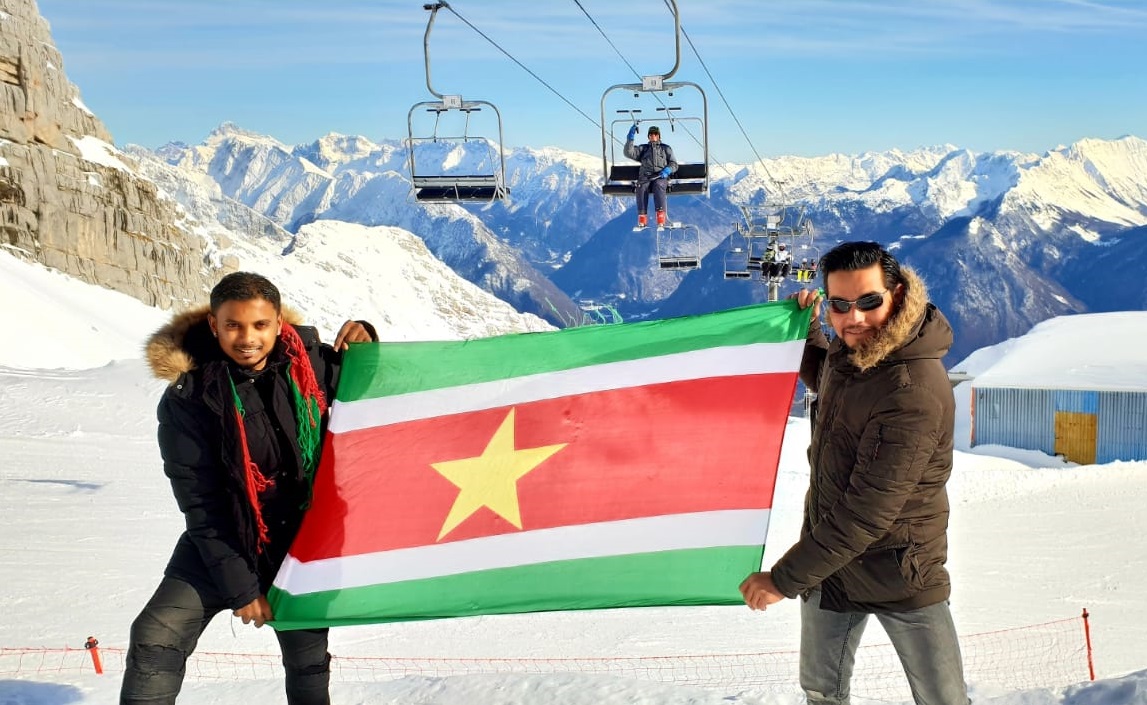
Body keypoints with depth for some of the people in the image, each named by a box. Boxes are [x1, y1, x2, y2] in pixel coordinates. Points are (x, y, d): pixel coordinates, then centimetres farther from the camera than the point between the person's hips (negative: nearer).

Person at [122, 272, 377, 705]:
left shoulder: (311, 363, -10)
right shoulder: (189, 397, -16)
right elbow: (200, 502, -14)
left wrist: (363, 346, -11)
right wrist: (239, 586, -15)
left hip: (304, 543, 2)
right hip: (220, 543, -2)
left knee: (309, 660, 12)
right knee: (155, 639, -14)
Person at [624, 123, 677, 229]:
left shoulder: (666, 148, 24)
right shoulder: (643, 148, 25)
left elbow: (674, 164, 17)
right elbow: (629, 152, 9)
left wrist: (667, 170, -5)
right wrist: (631, 137, -2)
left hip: (661, 177, -1)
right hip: (645, 176, 1)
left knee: (659, 186, -37)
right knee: (641, 187, -35)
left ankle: (661, 218, -46)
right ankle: (642, 219, -40)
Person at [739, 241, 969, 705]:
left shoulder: (914, 392, -28)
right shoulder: (849, 350, -2)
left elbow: (866, 513, -28)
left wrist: (784, 578, -23)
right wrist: (807, 330, 13)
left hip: (898, 573, -7)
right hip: (826, 554, 7)